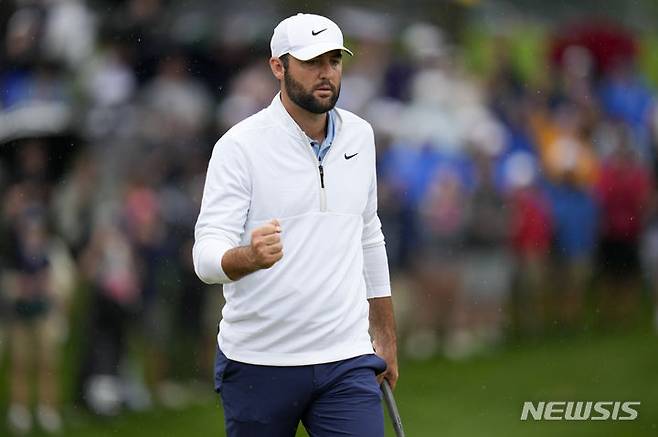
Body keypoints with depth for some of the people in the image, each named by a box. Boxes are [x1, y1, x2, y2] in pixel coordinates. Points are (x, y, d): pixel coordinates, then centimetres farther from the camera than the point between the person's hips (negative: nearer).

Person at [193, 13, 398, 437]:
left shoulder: (359, 136, 8)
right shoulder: (240, 145, -8)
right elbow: (207, 255, -16)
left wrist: (386, 338, 21)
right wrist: (250, 256, -38)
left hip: (346, 362, 3)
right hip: (259, 364, -3)